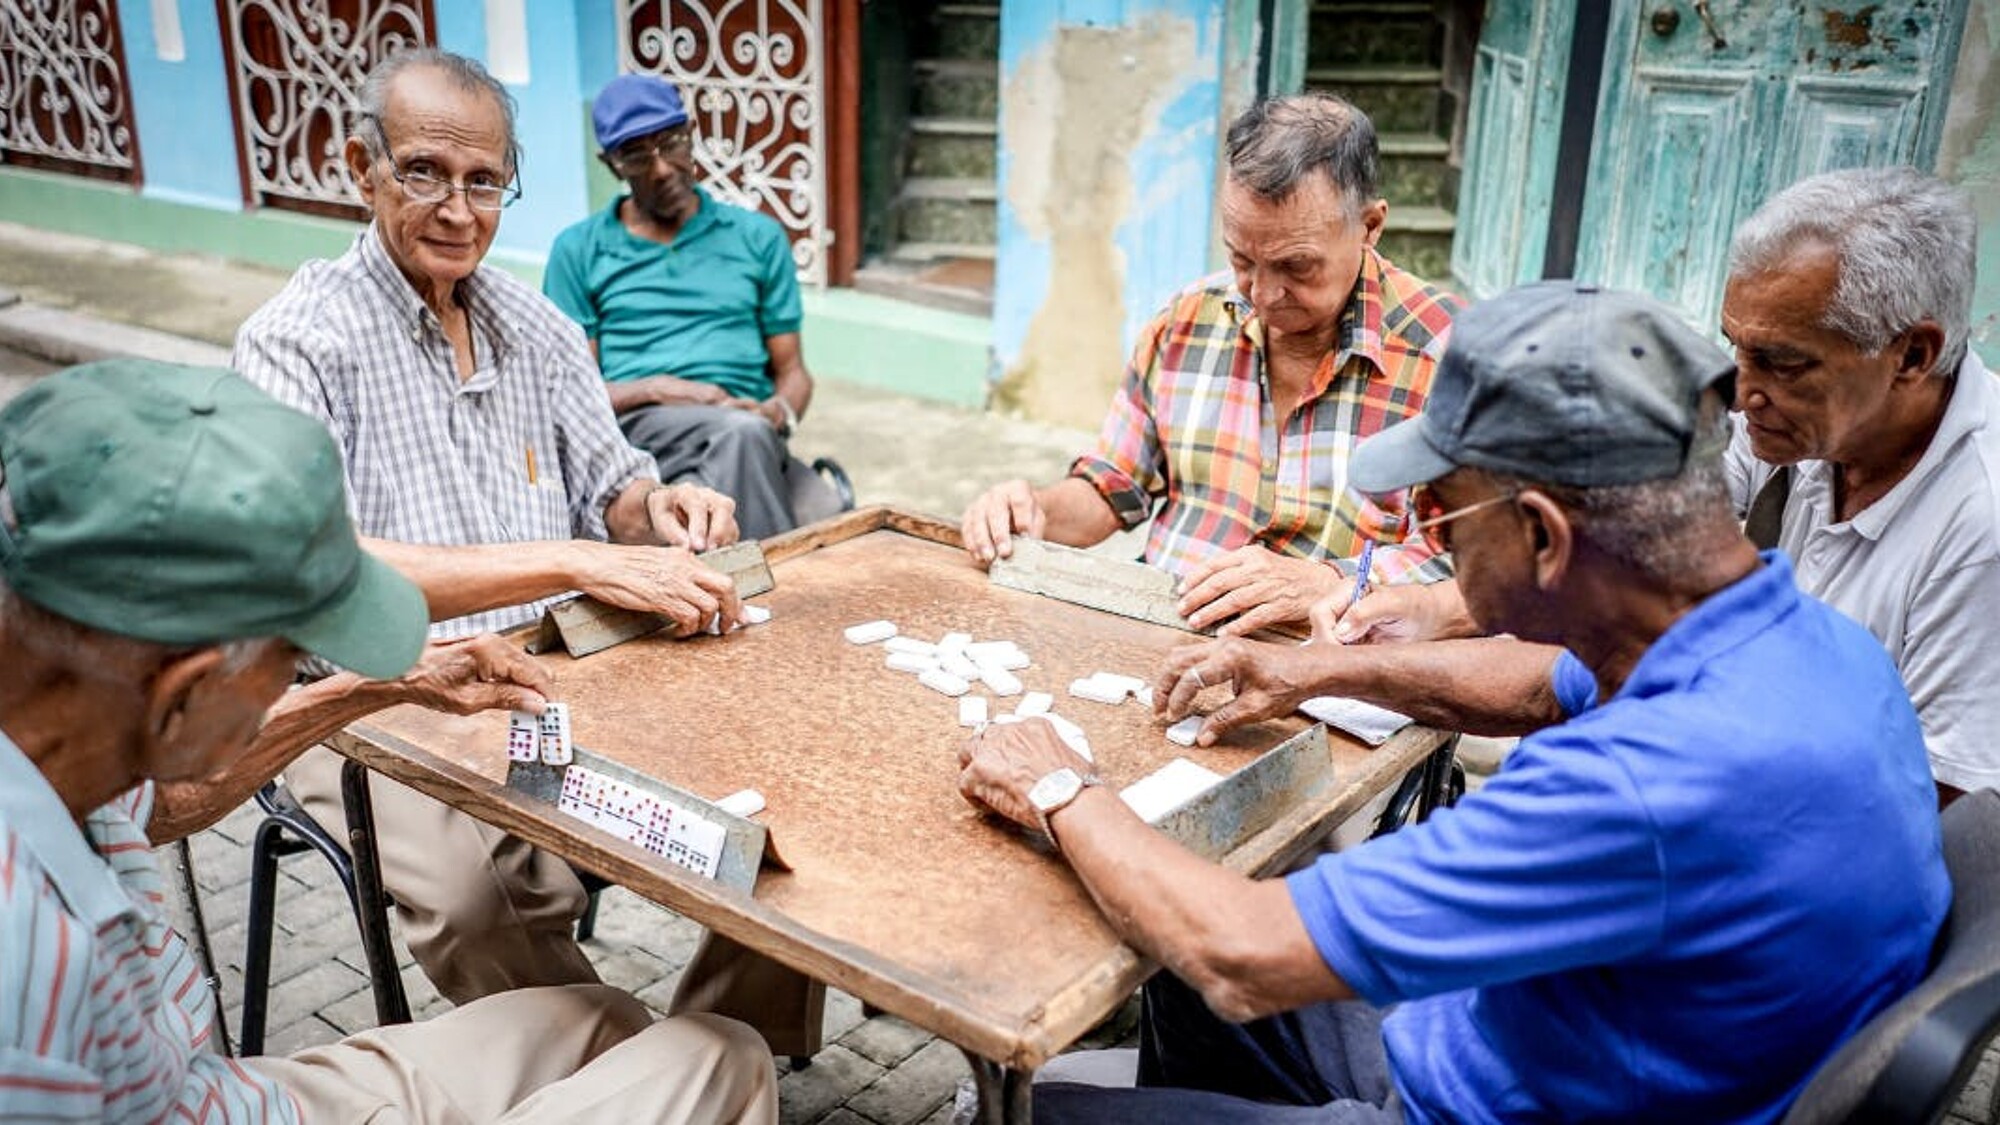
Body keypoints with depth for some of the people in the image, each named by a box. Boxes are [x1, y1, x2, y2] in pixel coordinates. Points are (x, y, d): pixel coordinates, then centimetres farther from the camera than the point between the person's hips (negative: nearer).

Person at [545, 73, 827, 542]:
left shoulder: (758, 237, 17)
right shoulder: (578, 250, 13)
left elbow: (792, 370, 15)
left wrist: (779, 412, -9)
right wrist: (656, 389, -11)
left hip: (746, 427, 1)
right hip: (637, 425, -1)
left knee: (824, 514, -35)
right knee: (742, 432, -37)